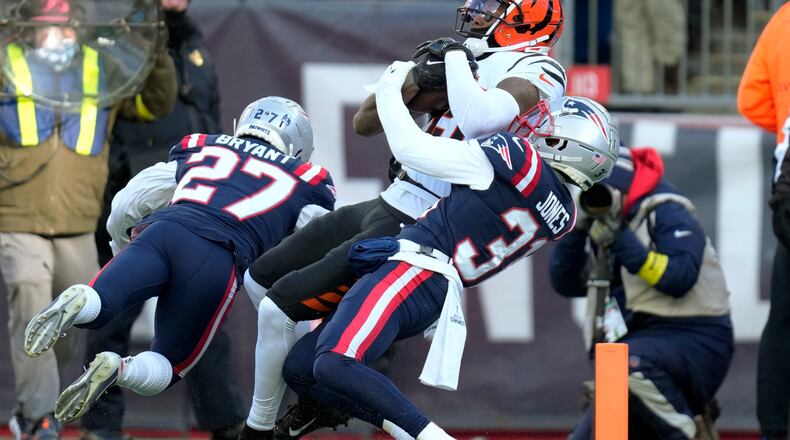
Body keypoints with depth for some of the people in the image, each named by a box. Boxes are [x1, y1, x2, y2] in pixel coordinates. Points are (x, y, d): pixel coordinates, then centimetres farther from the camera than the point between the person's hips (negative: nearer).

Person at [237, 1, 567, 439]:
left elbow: (482, 120, -36)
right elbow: (365, 123, 13)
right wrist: (417, 79, -4)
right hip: (385, 209, 10)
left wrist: (455, 60, -19)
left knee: (278, 309, -11)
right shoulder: (470, 65, 13)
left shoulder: (535, 74, -12)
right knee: (259, 280, 18)